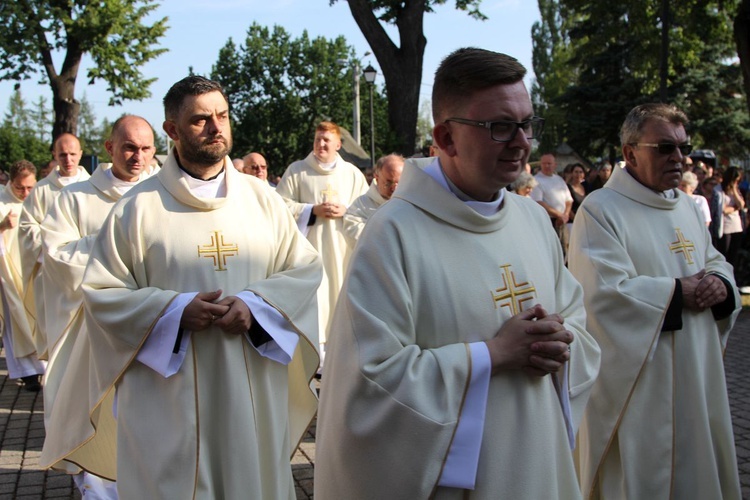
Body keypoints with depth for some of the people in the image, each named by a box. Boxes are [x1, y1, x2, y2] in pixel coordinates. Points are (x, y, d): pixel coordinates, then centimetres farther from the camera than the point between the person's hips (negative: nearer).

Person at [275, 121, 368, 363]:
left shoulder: (352, 173, 9)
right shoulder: (296, 170, 3)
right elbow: (281, 204, -1)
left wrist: (346, 211, -9)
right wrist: (313, 210, -10)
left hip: (342, 247, 2)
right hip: (310, 245, -2)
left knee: (340, 293, 3)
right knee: (313, 298, -5)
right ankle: (317, 356, 2)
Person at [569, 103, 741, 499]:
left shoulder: (687, 207, 12)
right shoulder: (600, 210, -14)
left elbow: (717, 264, 19)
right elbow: (604, 292, -24)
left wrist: (720, 284, -5)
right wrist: (679, 290, -17)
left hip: (695, 376, 8)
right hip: (635, 382, -8)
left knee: (694, 468, 19)